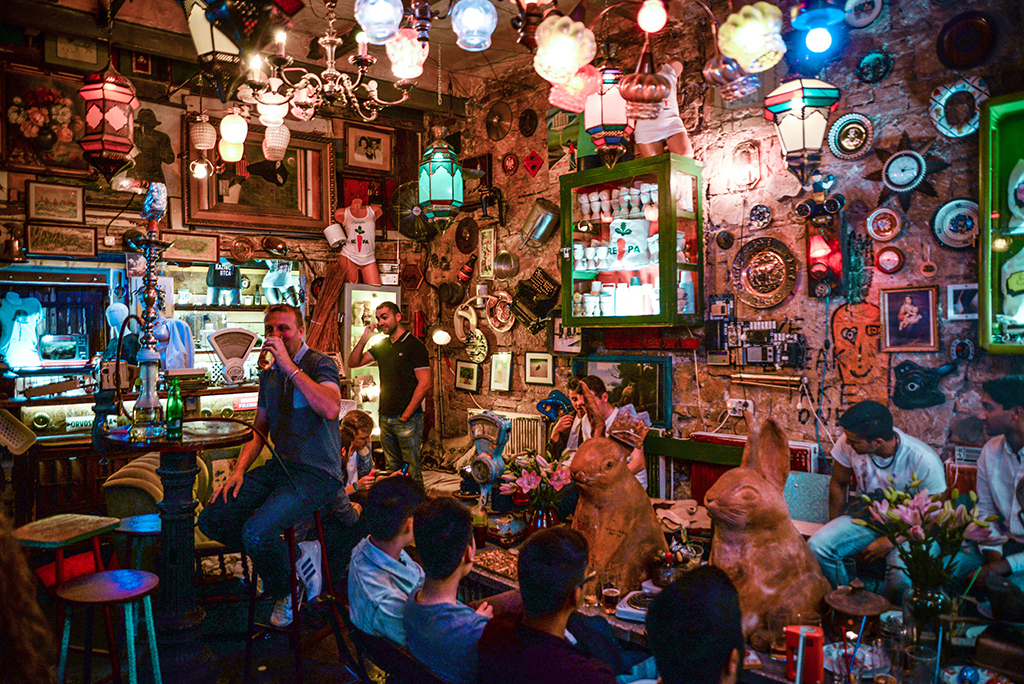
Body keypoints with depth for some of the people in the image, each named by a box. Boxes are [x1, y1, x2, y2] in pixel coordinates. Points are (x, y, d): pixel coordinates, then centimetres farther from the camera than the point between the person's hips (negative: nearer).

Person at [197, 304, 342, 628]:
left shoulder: (320, 364, -8)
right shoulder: (269, 374, 14)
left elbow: (330, 409, -29)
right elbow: (259, 430, 20)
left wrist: (289, 366, -25)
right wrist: (239, 470, 5)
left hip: (316, 473, -8)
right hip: (279, 467, 8)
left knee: (255, 531, -26)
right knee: (211, 519, -5)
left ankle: (285, 593, 4)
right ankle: (274, 559, 17)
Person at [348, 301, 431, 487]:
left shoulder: (414, 345, -8)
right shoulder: (381, 346, 14)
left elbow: (424, 384, -13)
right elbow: (353, 363, 12)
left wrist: (406, 415, -15)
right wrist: (364, 339, -2)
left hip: (407, 420, -7)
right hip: (385, 418, 7)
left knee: (412, 471, -4)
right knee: (392, 469, 14)